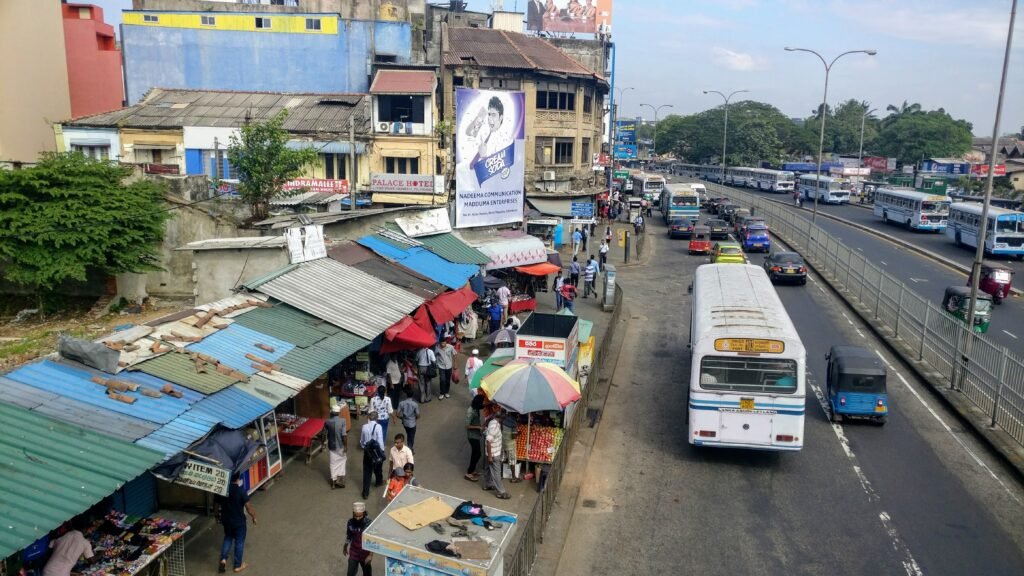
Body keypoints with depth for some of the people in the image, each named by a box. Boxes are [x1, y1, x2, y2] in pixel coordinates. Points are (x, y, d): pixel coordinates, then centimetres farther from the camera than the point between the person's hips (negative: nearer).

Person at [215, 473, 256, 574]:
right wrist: (254, 517, -1)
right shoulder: (241, 490, -24)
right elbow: (248, 507, -17)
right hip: (239, 521, -4)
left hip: (226, 519, 4)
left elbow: (218, 503, 4)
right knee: (239, 541, 12)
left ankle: (223, 559, 14)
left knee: (228, 538, 27)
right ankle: (238, 565, 22)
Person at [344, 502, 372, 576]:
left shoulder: (369, 523, -24)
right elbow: (348, 536, 4)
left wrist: (371, 555, -20)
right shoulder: (351, 522, -15)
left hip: (365, 553, -2)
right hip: (353, 552, 2)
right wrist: (345, 547, 17)